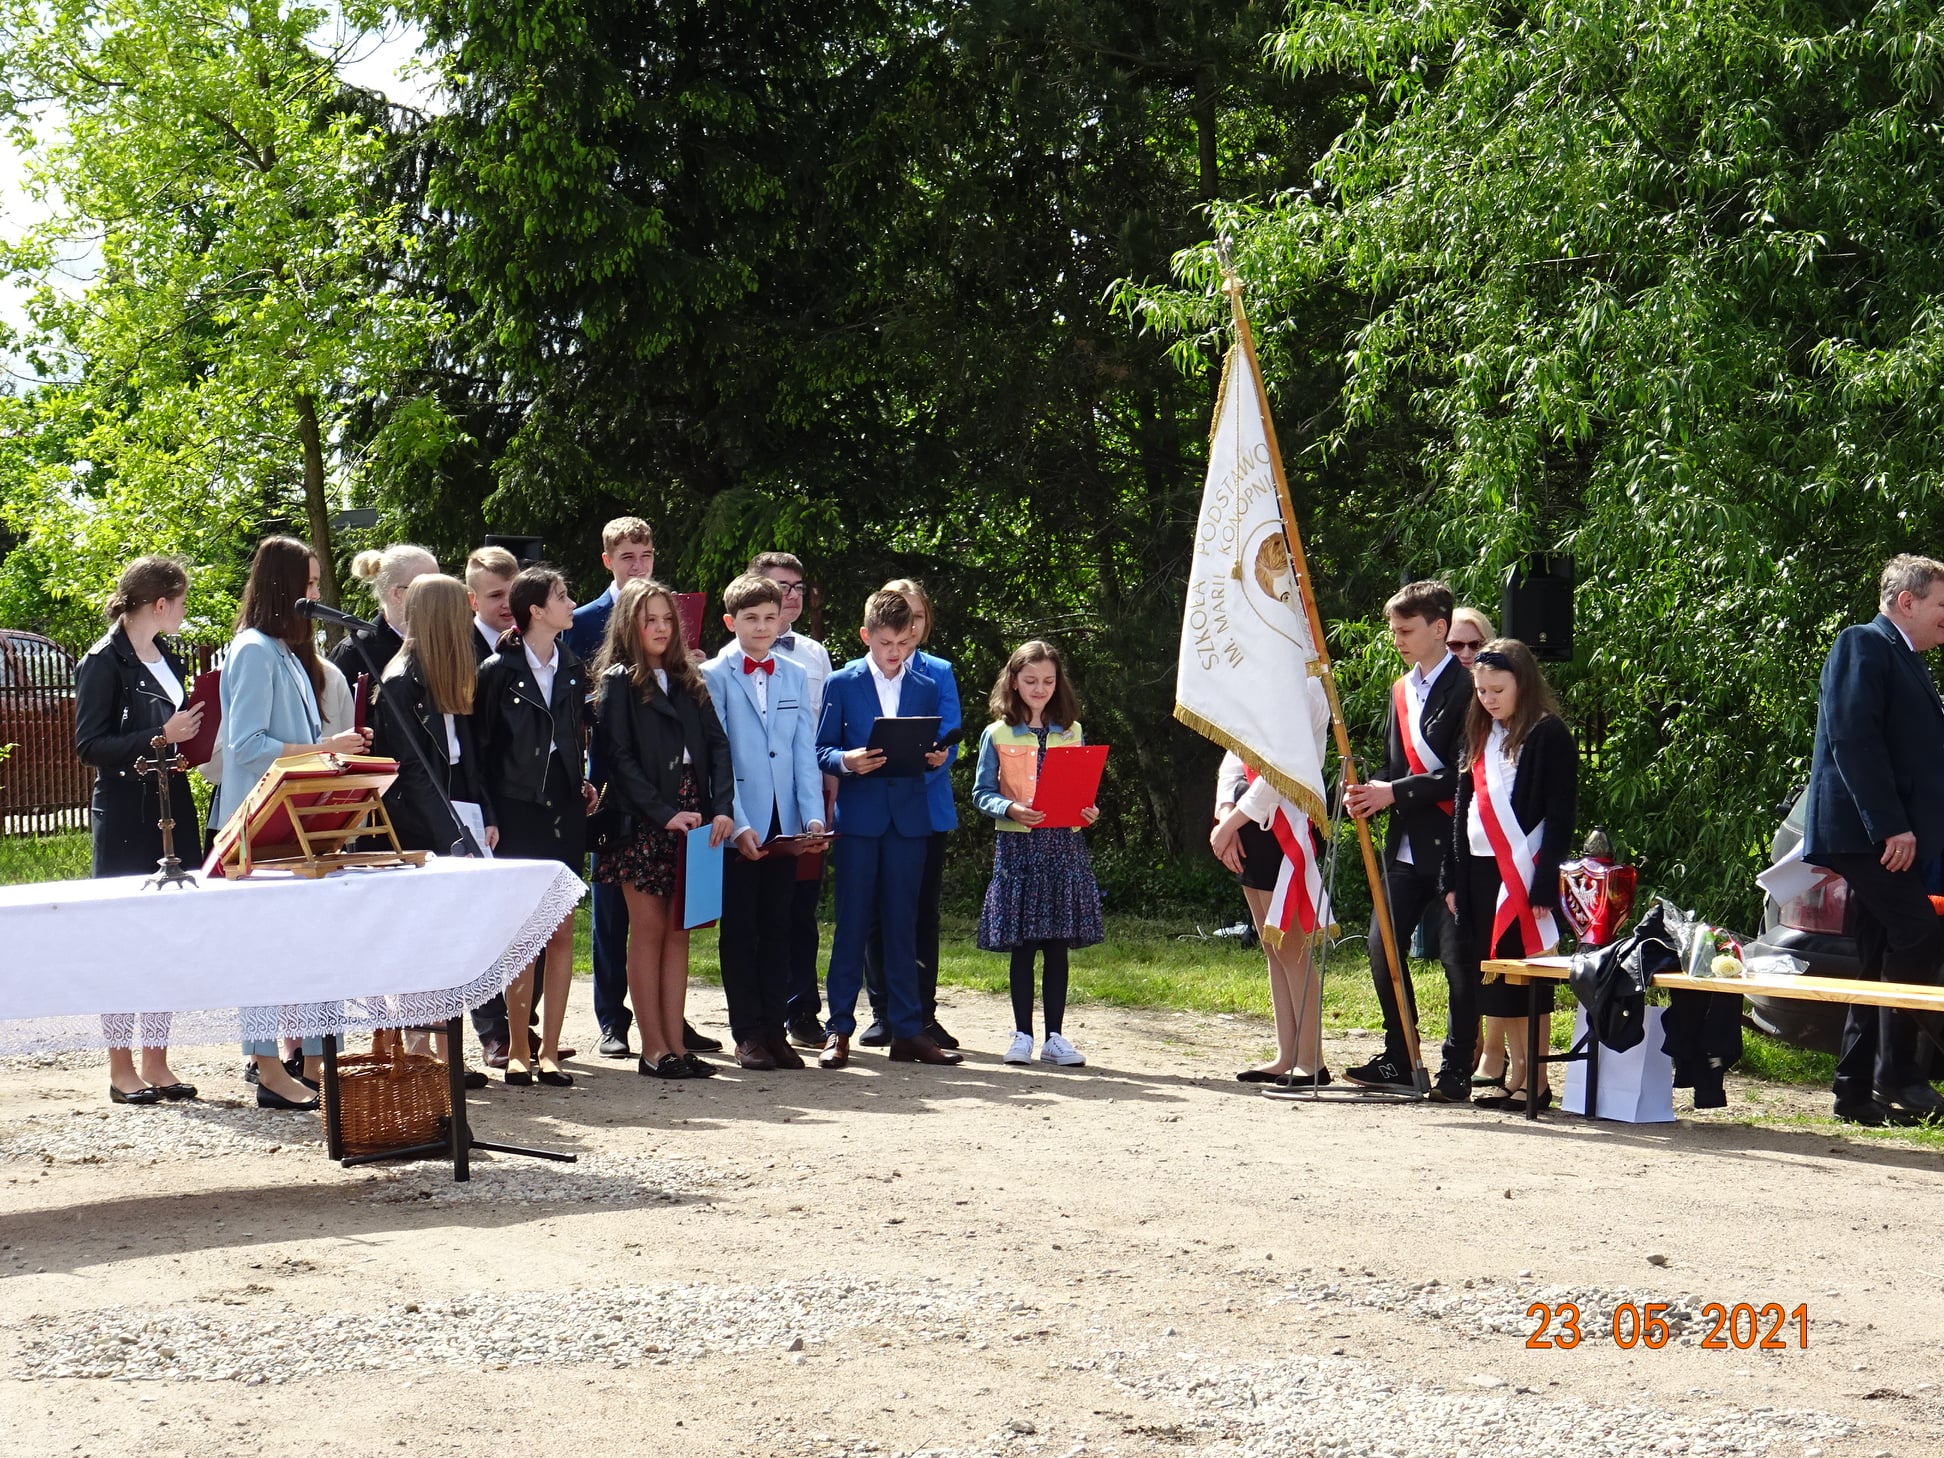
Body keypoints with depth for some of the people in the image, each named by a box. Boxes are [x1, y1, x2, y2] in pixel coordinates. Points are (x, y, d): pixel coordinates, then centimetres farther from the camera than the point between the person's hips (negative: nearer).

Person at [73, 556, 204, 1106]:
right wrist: (160, 737, -22)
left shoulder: (167, 661, 15)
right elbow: (90, 745, -15)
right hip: (125, 818, -8)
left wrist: (192, 733, 5)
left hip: (172, 810, 8)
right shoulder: (104, 662, -9)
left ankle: (156, 1062, 13)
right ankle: (121, 1068, 3)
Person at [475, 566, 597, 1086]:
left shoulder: (573, 670, 11)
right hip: (517, 813, -5)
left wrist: (583, 785, 5)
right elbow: (479, 747, -4)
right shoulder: (498, 671, -5)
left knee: (561, 932, 2)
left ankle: (550, 1049, 7)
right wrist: (488, 817, -8)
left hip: (564, 811, 5)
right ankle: (517, 1049, 6)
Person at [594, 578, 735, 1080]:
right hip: (642, 825, -5)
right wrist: (664, 813, -15)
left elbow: (717, 744, 8)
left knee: (679, 931, 5)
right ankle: (653, 1048, 0)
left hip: (691, 822, 5)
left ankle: (675, 1043, 6)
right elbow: (619, 757, -8)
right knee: (648, 930, -2)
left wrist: (723, 808, -6)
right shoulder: (619, 682, -1)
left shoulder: (688, 681, 15)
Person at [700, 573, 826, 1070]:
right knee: (740, 930, 2)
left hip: (784, 824, 3)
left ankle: (775, 1028, 12)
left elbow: (804, 752, 7)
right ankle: (747, 1033, 8)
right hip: (737, 826, -3)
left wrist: (813, 816, -6)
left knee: (778, 929, 7)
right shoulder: (714, 676, -1)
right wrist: (738, 824, -14)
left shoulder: (796, 677, 11)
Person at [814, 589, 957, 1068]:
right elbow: (821, 749, 3)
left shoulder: (926, 688, 14)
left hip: (909, 817, 3)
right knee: (852, 924, -2)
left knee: (903, 925, 5)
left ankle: (908, 1031, 8)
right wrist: (846, 761, -17)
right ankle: (839, 1029, 3)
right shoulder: (842, 683, 4)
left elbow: (929, 752, 17)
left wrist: (936, 757, -5)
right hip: (858, 816, -2)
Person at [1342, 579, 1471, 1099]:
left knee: (1457, 958, -3)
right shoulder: (1401, 690, 17)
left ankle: (1458, 1071, 5)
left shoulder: (1464, 689, -9)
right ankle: (1399, 1060, 17)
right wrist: (1371, 794, 1)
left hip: (1451, 846, -8)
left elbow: (1462, 776, -15)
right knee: (1383, 946, 5)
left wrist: (1395, 792, -18)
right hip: (1406, 844, 8)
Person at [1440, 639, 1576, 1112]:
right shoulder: (1481, 735, 15)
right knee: (1492, 979, 7)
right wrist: (1453, 877, 14)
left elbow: (1559, 815, -11)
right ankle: (1514, 1074, 14)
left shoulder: (1548, 735, -7)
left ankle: (1536, 1080, 2)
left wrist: (1545, 884, -16)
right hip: (1480, 871, 7)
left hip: (1523, 873, -7)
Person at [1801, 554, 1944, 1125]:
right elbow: (1853, 739, -17)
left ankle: (1856, 1092, 10)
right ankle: (1896, 1075, -12)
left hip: (1895, 836, 10)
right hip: (1865, 831, -10)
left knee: (1882, 962, 8)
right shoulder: (1863, 646, -7)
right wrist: (1889, 826, -22)